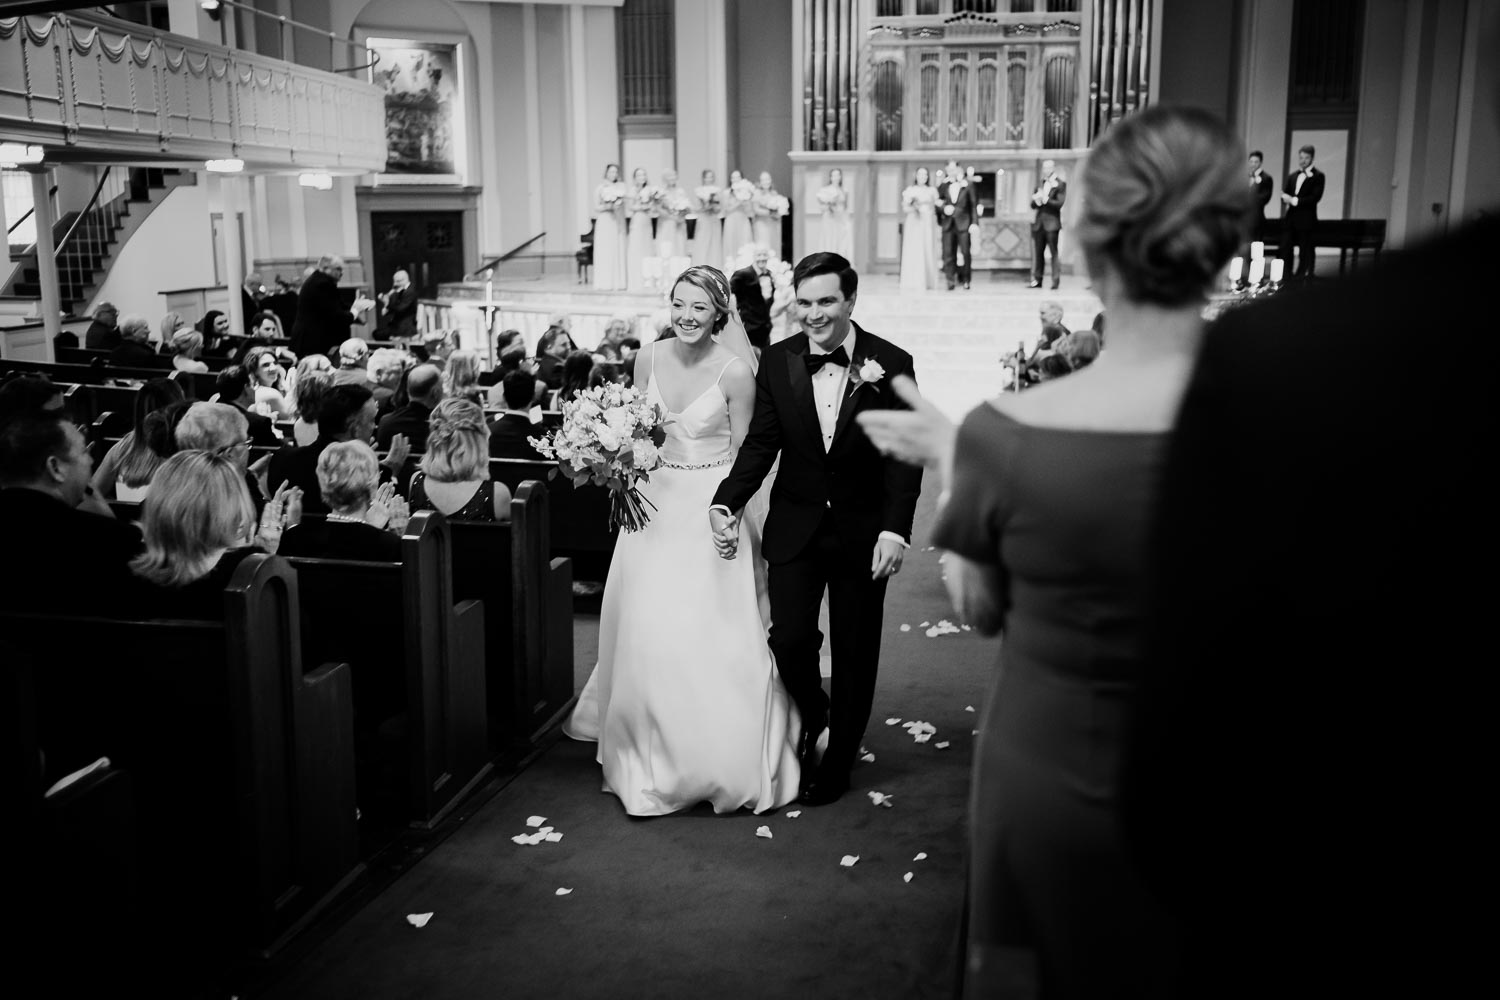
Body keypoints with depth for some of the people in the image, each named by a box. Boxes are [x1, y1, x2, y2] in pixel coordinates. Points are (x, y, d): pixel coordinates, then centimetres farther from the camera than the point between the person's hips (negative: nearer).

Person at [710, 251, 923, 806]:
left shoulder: (891, 363, -9)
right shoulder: (777, 361, -2)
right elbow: (761, 442, 1)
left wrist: (895, 530, -19)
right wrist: (726, 503, -12)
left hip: (862, 530, -1)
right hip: (795, 525, 1)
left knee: (855, 652, 9)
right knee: (789, 640, -6)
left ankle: (838, 763, 28)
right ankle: (813, 716, 27)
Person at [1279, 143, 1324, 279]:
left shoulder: (1318, 176, -1)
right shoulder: (1292, 176, 18)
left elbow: (1316, 197, -11)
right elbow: (1284, 194, 13)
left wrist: (1296, 200, -17)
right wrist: (1287, 198, -11)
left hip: (1306, 219, -5)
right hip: (1290, 218, 6)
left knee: (1306, 251, -3)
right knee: (1285, 249, 2)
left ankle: (1303, 276, 0)